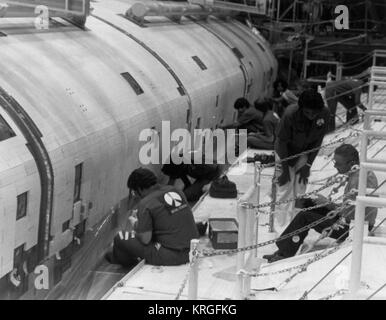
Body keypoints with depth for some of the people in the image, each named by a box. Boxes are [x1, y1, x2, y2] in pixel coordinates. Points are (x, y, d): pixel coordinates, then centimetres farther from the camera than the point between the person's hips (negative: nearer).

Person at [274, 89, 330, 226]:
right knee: (285, 190, -3)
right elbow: (282, 142, -22)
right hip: (286, 152, -3)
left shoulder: (324, 114, -24)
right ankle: (281, 225, 6)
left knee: (300, 190, 4)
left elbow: (318, 140, -10)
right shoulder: (290, 115, -34)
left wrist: (308, 165, -9)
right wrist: (285, 169, -17)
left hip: (304, 152, 3)